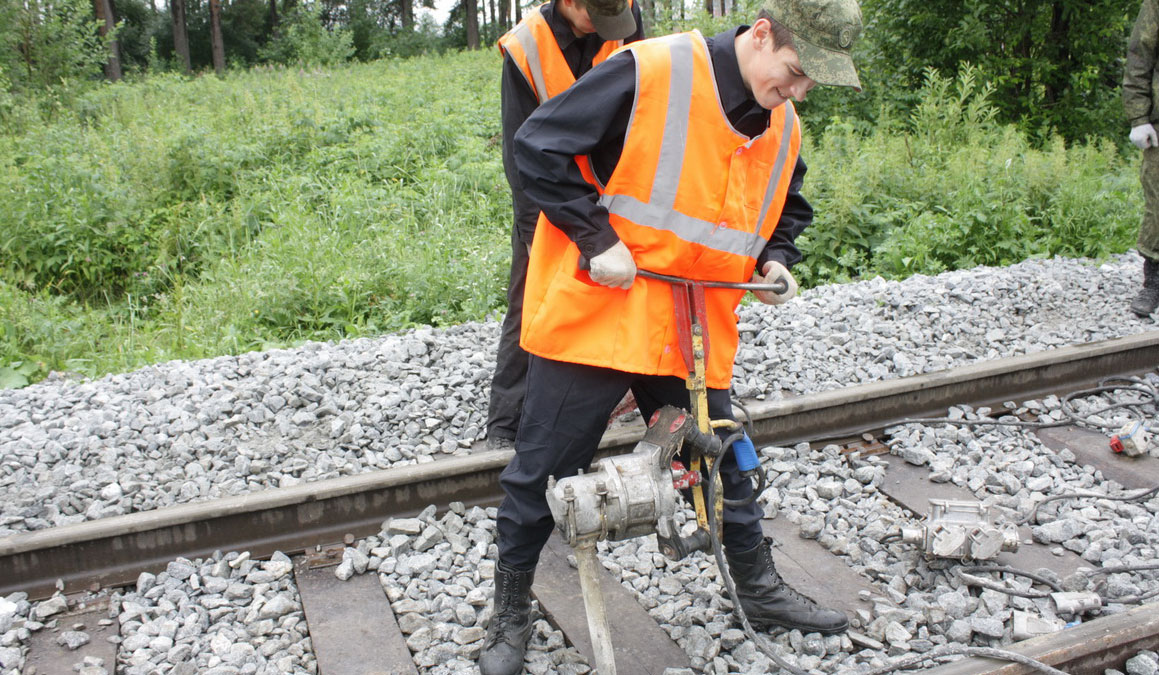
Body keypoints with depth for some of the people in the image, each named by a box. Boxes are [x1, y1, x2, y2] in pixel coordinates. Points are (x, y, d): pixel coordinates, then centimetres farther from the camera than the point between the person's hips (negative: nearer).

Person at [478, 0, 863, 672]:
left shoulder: (783, 129, 7)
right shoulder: (649, 73, -16)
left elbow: (787, 209, 26)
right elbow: (537, 146, -16)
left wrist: (775, 258, 4)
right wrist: (597, 240, -21)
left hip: (694, 336, 6)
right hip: (593, 316, -5)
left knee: (724, 466, 16)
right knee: (542, 471, 5)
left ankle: (762, 590, 38)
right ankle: (511, 611, 25)